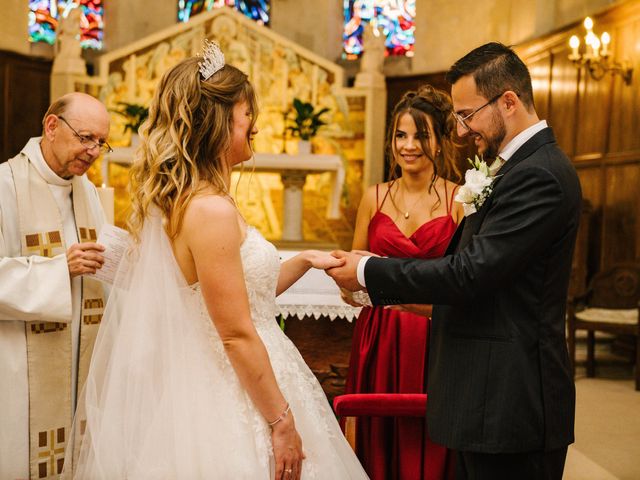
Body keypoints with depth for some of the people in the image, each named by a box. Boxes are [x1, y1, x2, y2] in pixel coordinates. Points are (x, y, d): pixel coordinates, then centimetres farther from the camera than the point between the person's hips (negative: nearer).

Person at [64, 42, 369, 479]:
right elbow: (237, 335, -22)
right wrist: (282, 421, -15)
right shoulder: (211, 211, -22)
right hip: (233, 403, -9)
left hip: (202, 385, 9)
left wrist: (303, 262, 12)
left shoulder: (177, 202, 7)